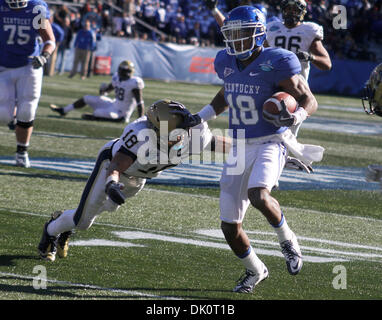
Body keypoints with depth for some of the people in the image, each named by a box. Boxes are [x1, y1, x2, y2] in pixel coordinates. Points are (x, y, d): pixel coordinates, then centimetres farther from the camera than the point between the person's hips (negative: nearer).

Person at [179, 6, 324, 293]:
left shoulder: (275, 64, -16)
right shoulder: (227, 62, 3)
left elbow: (310, 101, -12)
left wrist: (294, 118, -32)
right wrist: (202, 117, 16)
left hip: (271, 143, -6)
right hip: (240, 148, 6)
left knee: (259, 195, -35)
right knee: (230, 227, 4)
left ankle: (287, 240, -5)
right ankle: (255, 271, 31)